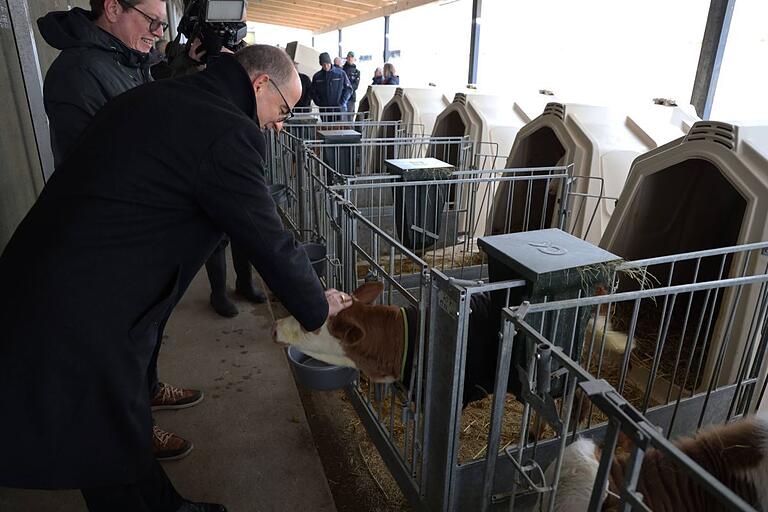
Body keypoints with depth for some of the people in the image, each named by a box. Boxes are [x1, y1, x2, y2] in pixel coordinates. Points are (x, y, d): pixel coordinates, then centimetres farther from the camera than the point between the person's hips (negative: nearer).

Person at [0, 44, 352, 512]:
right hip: (81, 328, -9)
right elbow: (272, 243, -14)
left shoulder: (151, 96, 10)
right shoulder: (228, 134, -19)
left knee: (125, 434, 24)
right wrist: (319, 307, 4)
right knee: (117, 474, 11)